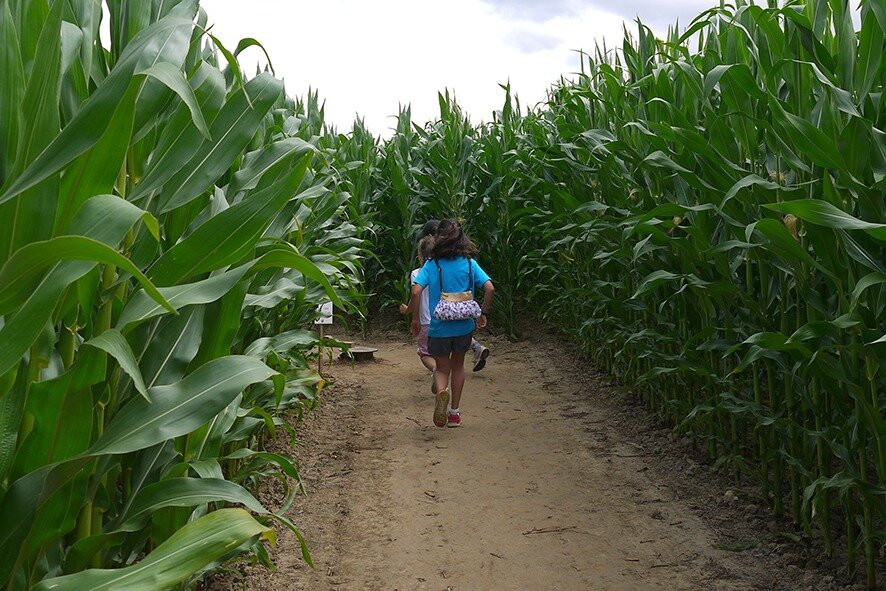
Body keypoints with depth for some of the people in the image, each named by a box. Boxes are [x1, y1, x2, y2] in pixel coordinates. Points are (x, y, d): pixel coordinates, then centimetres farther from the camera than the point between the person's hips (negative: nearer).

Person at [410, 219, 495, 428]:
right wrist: (483, 314, 3)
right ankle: (455, 412, 24)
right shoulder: (469, 263, -3)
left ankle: (441, 391, -21)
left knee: (442, 368, 14)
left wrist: (415, 319, -5)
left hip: (439, 327, -1)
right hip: (464, 325, 2)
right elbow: (490, 288, -9)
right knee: (458, 365, 22)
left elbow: (416, 291, -16)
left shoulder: (431, 264, -6)